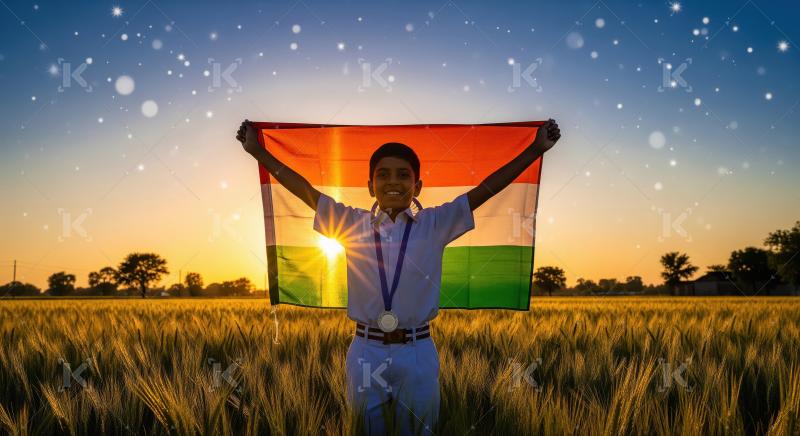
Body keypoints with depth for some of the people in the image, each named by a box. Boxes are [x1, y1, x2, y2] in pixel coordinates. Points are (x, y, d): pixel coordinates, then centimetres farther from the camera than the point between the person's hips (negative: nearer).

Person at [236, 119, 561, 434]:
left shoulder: (436, 225, 0)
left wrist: (536, 148, -2)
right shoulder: (353, 224, 2)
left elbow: (486, 188, -1)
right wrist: (259, 152, 5)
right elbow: (306, 190, 4)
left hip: (417, 354, 0)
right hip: (366, 353, 1)